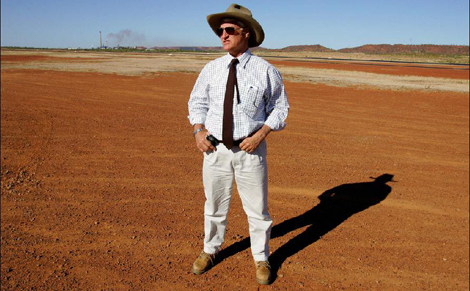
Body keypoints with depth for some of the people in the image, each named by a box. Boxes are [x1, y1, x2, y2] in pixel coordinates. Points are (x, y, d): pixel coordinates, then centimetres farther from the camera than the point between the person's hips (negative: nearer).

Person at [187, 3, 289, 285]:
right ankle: (210, 251, 40)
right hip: (215, 148, 3)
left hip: (250, 149, -2)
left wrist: (260, 135, -13)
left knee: (257, 208, 8)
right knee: (214, 205, 17)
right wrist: (199, 131, -4)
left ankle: (261, 259, 31)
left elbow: (280, 108, 2)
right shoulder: (212, 69, 2)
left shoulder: (266, 71, -6)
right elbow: (197, 102, 13)